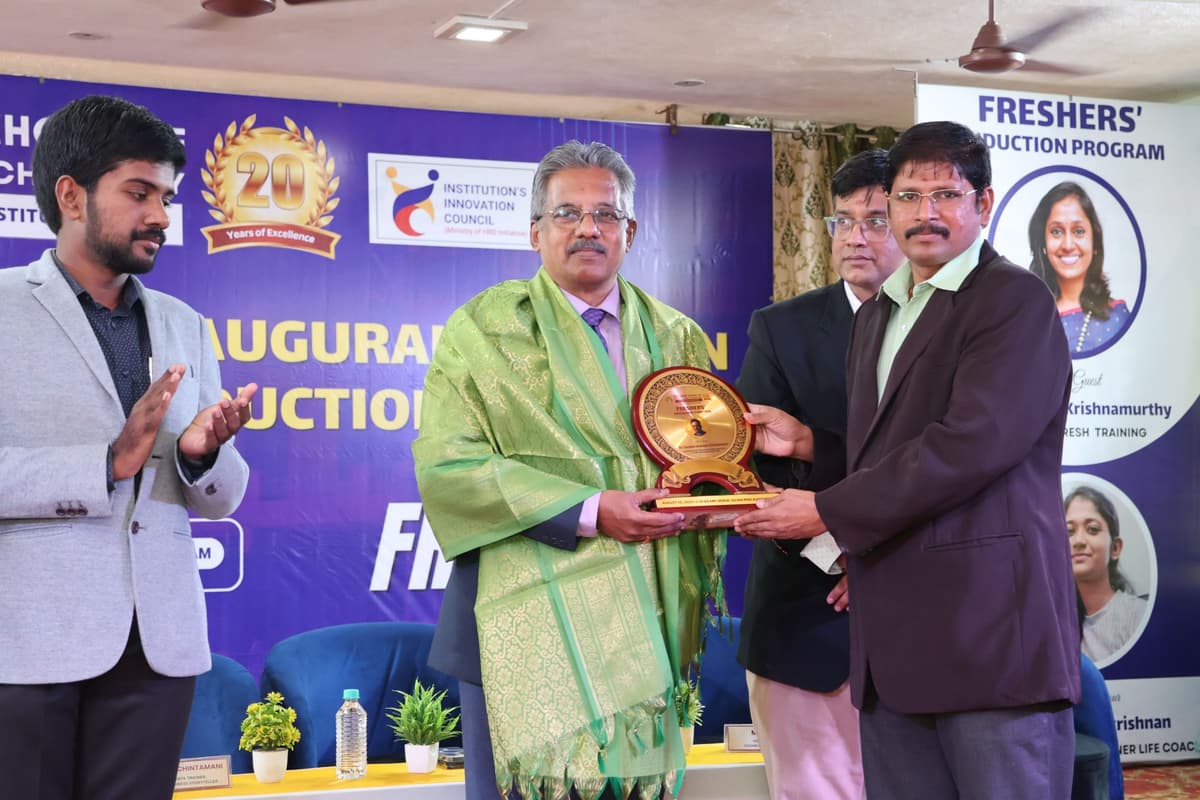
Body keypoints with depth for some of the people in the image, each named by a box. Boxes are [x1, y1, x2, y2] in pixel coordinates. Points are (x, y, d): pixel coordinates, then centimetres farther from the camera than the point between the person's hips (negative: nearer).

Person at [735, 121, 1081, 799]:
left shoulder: (1015, 299, -6)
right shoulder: (876, 316, 21)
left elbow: (970, 444, -18)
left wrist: (827, 512, -13)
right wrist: (807, 441, 8)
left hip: (989, 627, -7)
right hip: (893, 638, 8)